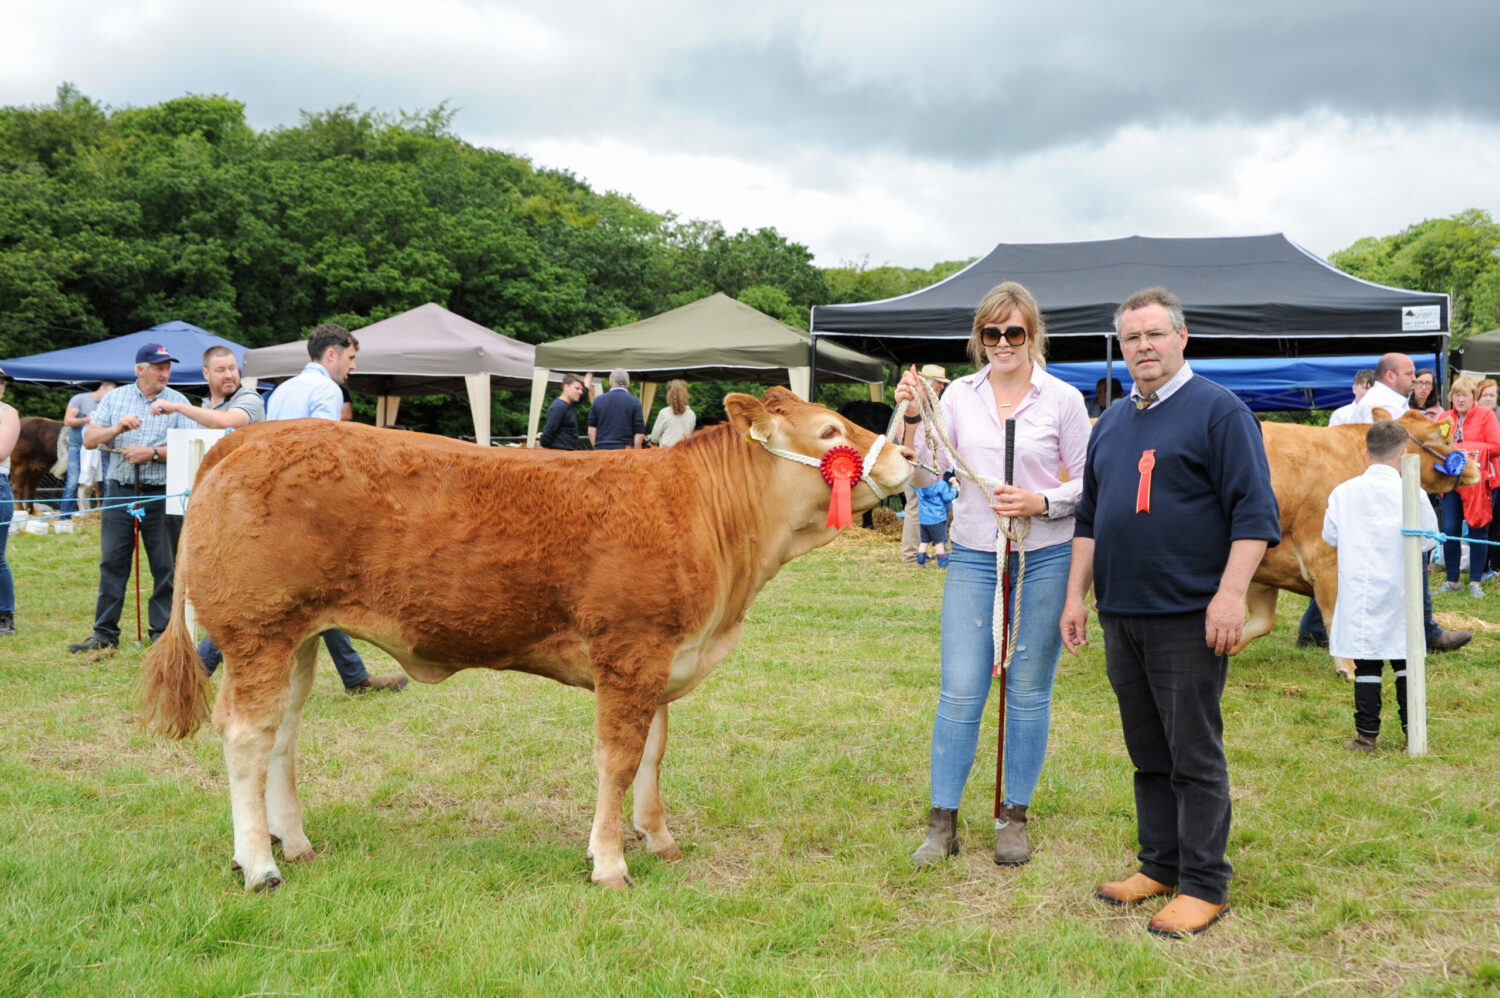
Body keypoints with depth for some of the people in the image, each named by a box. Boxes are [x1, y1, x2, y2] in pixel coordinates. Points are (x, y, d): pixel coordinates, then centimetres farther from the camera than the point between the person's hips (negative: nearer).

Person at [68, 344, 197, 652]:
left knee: (165, 566, 2)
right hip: (120, 491, 2)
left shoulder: (178, 402, 3)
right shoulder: (115, 398, 9)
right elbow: (89, 439, 3)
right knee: (111, 563, 4)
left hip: (162, 495, -2)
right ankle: (104, 634, 12)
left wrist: (153, 453, -16)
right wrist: (117, 428, -14)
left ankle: (163, 634, 11)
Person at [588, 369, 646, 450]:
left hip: (601, 449, 2)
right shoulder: (634, 402, 1)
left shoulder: (598, 400, 8)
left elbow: (591, 431, 9)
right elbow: (639, 433, -3)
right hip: (625, 449, -2)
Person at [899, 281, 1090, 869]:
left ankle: (1014, 817, 22)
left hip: (1045, 561, -1)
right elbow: (926, 475, 2)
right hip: (973, 560, 1)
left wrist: (1042, 503, -14)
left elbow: (1089, 483, 2)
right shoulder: (958, 395, 6)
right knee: (959, 691, -1)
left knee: (1029, 692, 7)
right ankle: (942, 822, 10)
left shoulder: (1063, 399, 0)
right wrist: (911, 418, -10)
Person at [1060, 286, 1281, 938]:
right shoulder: (1112, 422, 17)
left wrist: (1231, 593, -18)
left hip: (1188, 617, -6)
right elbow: (1089, 516, 22)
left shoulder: (1218, 411, -4)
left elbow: (1255, 510, -9)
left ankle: (1204, 885, 8)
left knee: (1195, 755, -1)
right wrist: (1077, 596, 16)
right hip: (1121, 615, 7)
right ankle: (1160, 865, 24)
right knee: (1148, 754, 13)